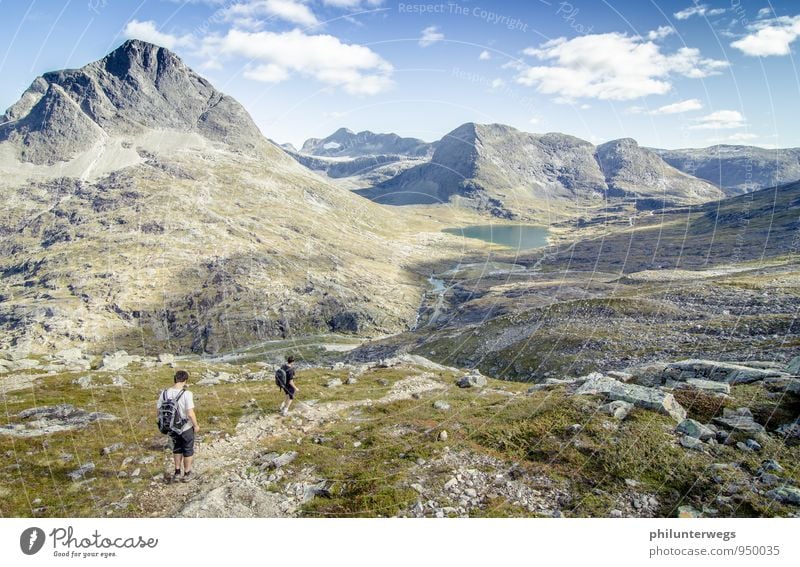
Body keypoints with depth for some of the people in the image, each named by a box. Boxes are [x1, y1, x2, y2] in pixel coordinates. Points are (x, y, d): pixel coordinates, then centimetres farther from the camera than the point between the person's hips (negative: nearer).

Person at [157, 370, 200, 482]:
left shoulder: (165, 393, -11)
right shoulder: (187, 394, -25)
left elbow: (159, 410, -2)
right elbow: (190, 413, -25)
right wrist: (196, 425, -9)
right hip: (186, 428, -4)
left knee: (177, 449, 27)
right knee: (188, 450, 18)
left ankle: (177, 472, 35)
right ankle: (187, 474, 31)